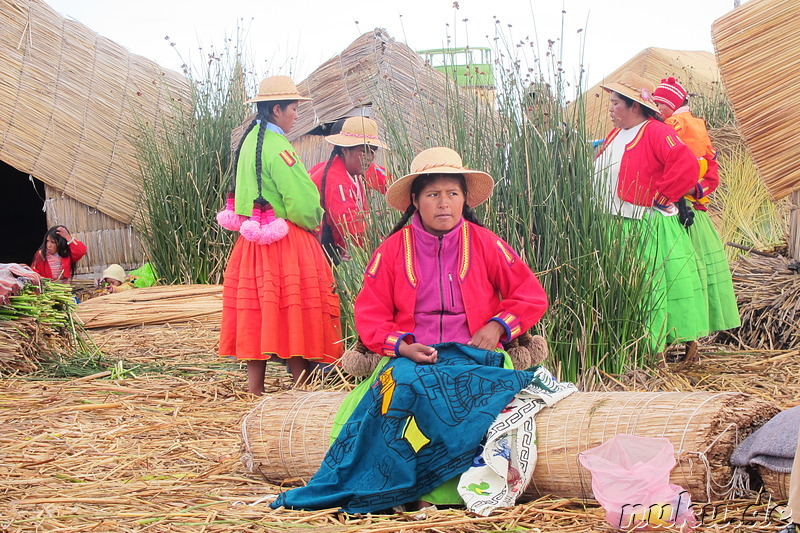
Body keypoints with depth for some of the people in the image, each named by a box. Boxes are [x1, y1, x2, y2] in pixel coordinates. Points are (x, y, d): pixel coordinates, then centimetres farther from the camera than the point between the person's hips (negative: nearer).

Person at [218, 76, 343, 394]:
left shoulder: (250, 140, 11)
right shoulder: (277, 147, -17)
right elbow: (303, 202, -22)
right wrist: (313, 222, 0)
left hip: (252, 242, 9)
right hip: (285, 244, -9)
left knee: (258, 314, 11)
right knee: (292, 316, -3)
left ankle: (255, 388, 16)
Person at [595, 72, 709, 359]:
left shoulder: (656, 132, -12)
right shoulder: (615, 135, 17)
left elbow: (686, 166, -24)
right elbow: (600, 175, 28)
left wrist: (660, 198, -19)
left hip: (648, 227, -9)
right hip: (615, 226, 9)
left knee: (648, 289, -5)